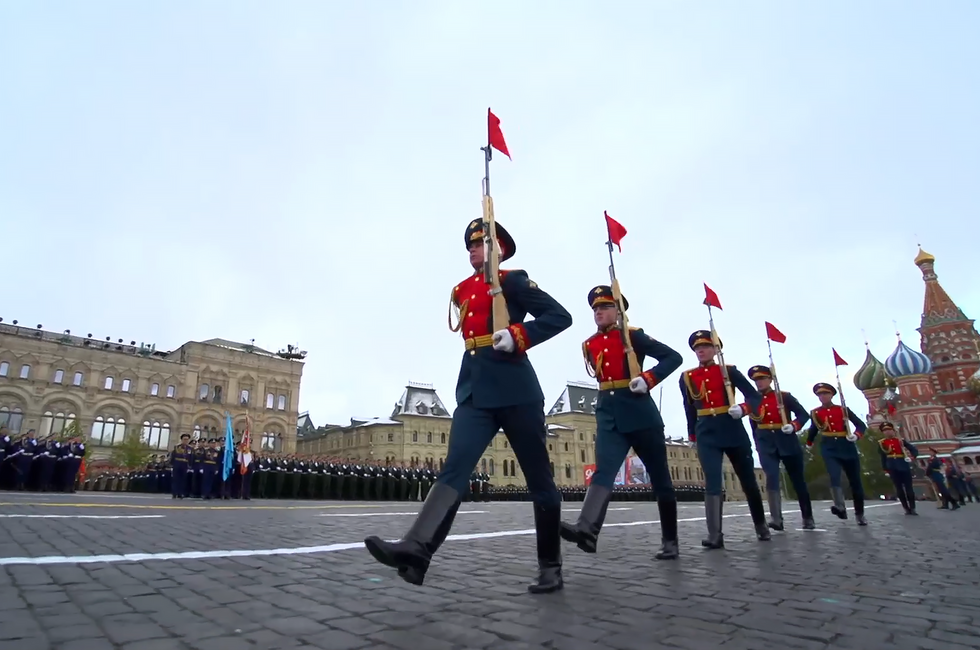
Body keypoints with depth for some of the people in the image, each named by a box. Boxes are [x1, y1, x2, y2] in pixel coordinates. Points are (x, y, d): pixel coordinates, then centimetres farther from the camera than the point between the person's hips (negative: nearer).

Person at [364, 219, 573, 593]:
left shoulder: (512, 281, -1)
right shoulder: (461, 291, 18)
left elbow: (560, 316, -8)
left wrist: (518, 335, -20)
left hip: (514, 389, -5)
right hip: (474, 391, 5)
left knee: (539, 477, 5)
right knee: (455, 467, -11)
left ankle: (550, 567, 18)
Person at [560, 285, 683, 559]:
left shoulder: (633, 335, -3)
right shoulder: (589, 346, 10)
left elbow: (673, 357, -7)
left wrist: (648, 379, -19)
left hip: (640, 414, -3)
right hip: (608, 416, 3)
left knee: (660, 478, 8)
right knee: (603, 471, -16)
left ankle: (670, 541, 21)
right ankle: (587, 529, -32)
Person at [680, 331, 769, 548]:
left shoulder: (729, 371, 1)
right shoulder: (687, 378, 6)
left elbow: (755, 396, -3)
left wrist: (743, 409, -24)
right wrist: (692, 436, 16)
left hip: (733, 430, 0)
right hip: (706, 434, 0)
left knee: (748, 480, 13)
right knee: (712, 482, -10)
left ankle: (761, 525, 34)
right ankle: (715, 535, -11)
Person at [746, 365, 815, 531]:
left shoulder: (784, 396, -2)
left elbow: (804, 414, -5)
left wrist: (793, 426, -23)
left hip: (787, 443, -1)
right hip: (766, 445, 1)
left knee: (798, 481, 11)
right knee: (771, 478, -15)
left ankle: (808, 518, 27)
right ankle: (776, 519, -15)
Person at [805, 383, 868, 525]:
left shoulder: (843, 409, 3)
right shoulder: (815, 413, 5)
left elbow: (862, 425, -1)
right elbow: (813, 430, 20)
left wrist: (856, 435, -19)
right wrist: (808, 443, 14)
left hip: (847, 447, 1)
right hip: (829, 448, -1)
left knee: (855, 481, 7)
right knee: (834, 476, -23)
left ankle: (860, 514, 22)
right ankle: (840, 507, -32)